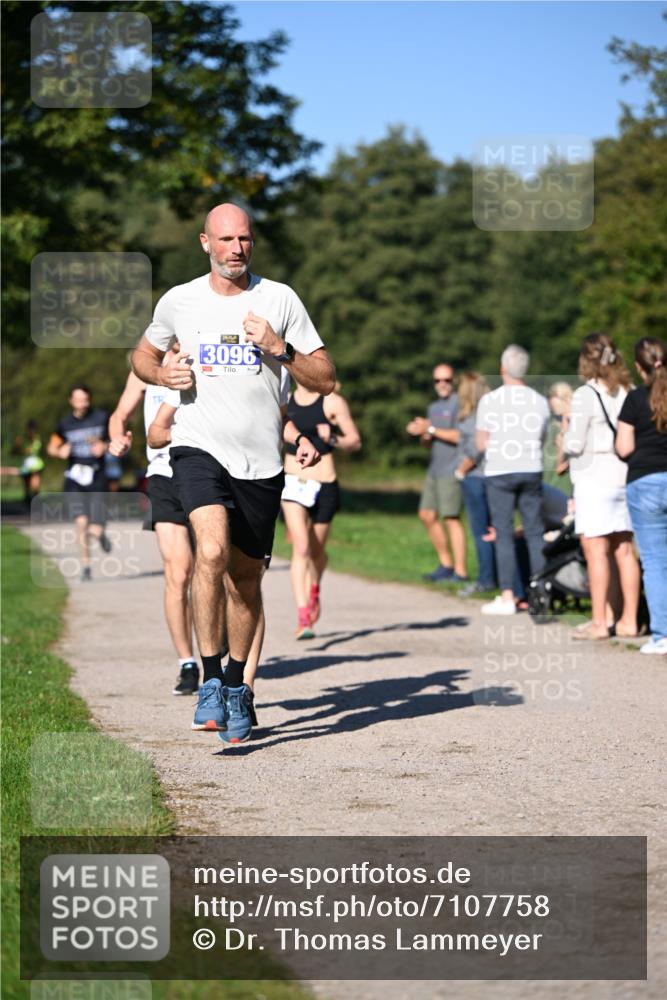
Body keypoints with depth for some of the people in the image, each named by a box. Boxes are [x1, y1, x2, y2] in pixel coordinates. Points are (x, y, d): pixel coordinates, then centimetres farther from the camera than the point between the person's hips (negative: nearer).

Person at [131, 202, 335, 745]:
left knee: (246, 579, 9)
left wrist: (279, 348, -13)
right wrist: (165, 374, 1)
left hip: (262, 460, 1)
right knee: (212, 550, -26)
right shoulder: (179, 301, 5)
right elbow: (143, 355, 24)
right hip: (200, 448, -1)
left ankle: (236, 683, 31)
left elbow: (326, 380, 3)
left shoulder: (280, 299, 3)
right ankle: (211, 680, -19)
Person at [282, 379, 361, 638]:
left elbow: (355, 442, -4)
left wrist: (332, 439, -21)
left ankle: (314, 591, 48)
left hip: (324, 483, -1)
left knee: (316, 550, 14)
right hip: (292, 481, 1)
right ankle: (302, 617, -20)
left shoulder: (332, 402, -4)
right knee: (301, 547, -16)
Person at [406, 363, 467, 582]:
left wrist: (431, 429, -13)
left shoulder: (459, 404, -7)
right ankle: (446, 563, 19)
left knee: (451, 518, -9)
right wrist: (421, 433, 1)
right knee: (427, 515, 9)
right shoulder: (434, 407, 20)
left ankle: (460, 571, -6)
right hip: (434, 470, 9)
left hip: (451, 471, -9)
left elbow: (460, 436, -17)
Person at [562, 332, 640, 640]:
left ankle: (599, 622, -3)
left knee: (596, 550, -3)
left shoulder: (585, 395, -10)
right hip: (625, 477, 6)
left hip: (595, 477, -6)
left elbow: (575, 444, -10)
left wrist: (566, 430, 9)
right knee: (624, 550, 9)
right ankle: (628, 620, 13)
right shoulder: (627, 392, 8)